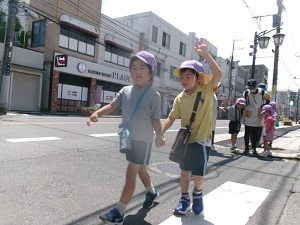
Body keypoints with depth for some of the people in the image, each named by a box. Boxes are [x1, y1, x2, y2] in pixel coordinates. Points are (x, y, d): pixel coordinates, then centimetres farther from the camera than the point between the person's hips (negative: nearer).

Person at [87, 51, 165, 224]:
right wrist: (97, 113, -22)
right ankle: (152, 192, 50)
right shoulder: (125, 91, 2)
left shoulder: (154, 95, -11)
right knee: (140, 169, 23)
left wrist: (159, 136, -24)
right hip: (128, 137, 6)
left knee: (130, 174, -4)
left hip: (143, 140, -6)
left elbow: (155, 119, -9)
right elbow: (112, 106, -4)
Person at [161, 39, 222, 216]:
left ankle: (197, 196, 34)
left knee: (199, 175, 3)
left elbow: (218, 74, -25)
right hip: (185, 139, 4)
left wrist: (205, 54, -29)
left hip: (201, 140, -3)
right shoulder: (179, 98, 1)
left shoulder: (207, 91, -9)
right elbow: (172, 118, 3)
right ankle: (185, 200, 32)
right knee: (185, 171, 14)